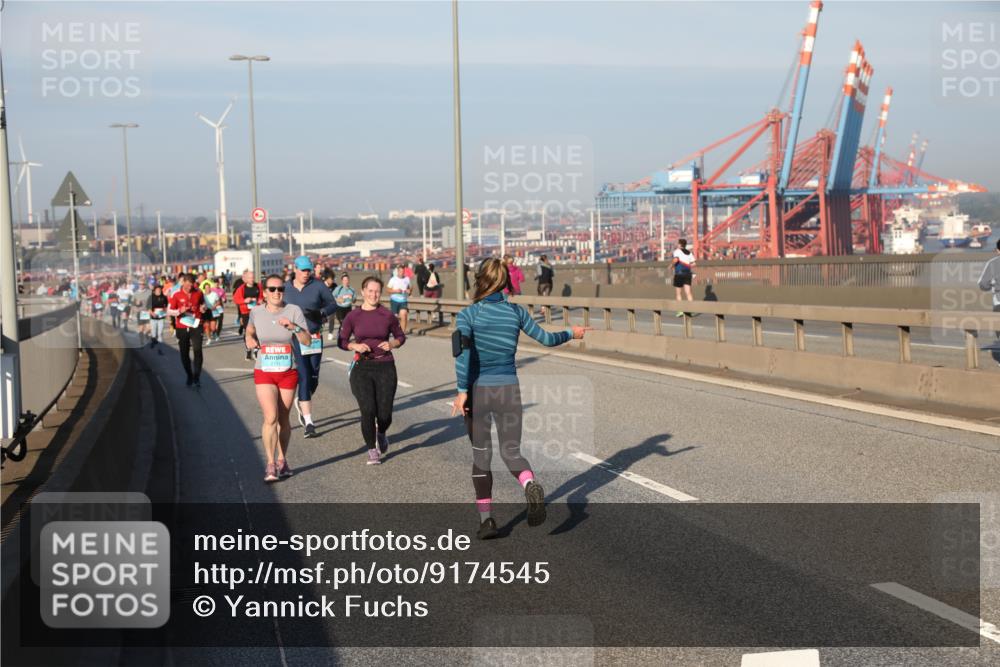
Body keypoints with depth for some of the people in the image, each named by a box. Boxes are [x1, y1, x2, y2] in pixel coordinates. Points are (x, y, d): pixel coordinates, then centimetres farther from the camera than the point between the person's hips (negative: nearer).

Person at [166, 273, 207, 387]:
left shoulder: (198, 293, 0)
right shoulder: (176, 295, -5)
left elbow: (202, 304, 20)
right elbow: (169, 311, -1)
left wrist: (203, 308, -3)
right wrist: (180, 311, -20)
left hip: (195, 326, 0)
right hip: (182, 327, 0)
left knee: (197, 350, -14)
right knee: (184, 354, 6)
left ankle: (196, 377, -9)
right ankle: (189, 376, 23)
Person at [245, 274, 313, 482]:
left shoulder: (294, 311, -7)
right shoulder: (256, 312, -2)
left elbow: (307, 341, -10)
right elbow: (250, 330, 20)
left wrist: (294, 327, -26)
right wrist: (249, 338, -1)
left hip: (288, 373, 0)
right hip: (264, 373, 0)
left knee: (283, 420, 9)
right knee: (270, 418, -14)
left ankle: (282, 461, 26)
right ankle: (270, 464, -8)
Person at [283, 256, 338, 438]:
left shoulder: (318, 286, -1)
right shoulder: (286, 288, 2)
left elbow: (333, 305, 3)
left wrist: (320, 313, -15)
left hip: (315, 337, 2)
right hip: (294, 338, -1)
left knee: (313, 379, 8)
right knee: (304, 378, -10)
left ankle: (300, 402, 41)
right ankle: (308, 422, -8)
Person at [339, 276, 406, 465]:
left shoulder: (388, 315, 2)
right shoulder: (353, 316, 1)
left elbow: (401, 336, 13)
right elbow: (341, 342, 7)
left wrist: (392, 344, -7)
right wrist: (355, 346, -12)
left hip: (385, 367, 0)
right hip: (362, 368, 0)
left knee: (385, 414, -3)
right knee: (368, 410, -12)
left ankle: (382, 433, 34)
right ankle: (372, 450, 9)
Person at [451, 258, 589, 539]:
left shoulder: (468, 314, -6)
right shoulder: (516, 312, 2)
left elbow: (462, 351, -20)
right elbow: (546, 338, 8)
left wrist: (462, 391, -19)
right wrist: (570, 333, 27)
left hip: (477, 390, -1)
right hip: (509, 390, 1)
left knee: (481, 455, 14)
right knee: (511, 452, 9)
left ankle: (486, 519, 14)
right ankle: (531, 485, -25)